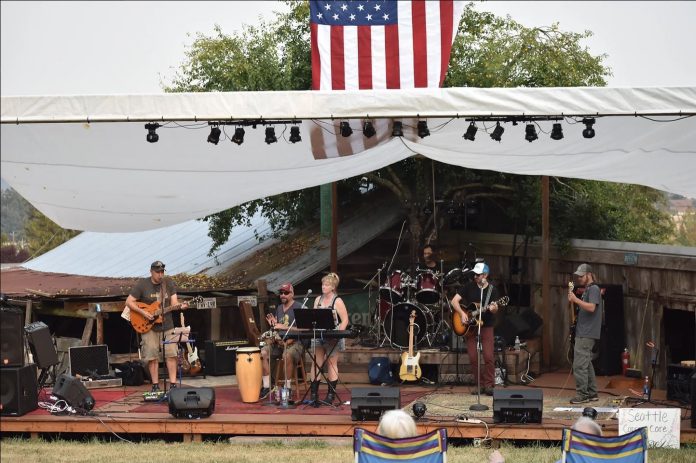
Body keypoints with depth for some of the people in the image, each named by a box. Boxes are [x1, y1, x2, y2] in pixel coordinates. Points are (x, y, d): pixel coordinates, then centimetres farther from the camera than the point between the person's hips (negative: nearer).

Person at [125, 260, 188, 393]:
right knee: (152, 356, -2)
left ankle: (173, 384, -2)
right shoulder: (141, 284, -4)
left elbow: (174, 302, 2)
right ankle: (155, 385, 6)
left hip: (167, 326, 2)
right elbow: (129, 302, -4)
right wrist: (143, 312, -15)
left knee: (171, 354, -5)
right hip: (148, 327, -2)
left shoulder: (169, 284, 6)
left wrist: (180, 306, -21)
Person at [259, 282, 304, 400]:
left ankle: (287, 387, -23)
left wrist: (284, 327, -23)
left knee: (287, 355, -37)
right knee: (263, 353, -18)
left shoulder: (298, 308, -5)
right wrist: (273, 324, 0)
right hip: (279, 340, 7)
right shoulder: (279, 308, 17)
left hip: (295, 342, -7)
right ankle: (266, 386, -13)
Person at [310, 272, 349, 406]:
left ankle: (331, 394, 8)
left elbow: (345, 320, -7)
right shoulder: (318, 300, 11)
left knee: (331, 364, 2)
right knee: (316, 364, 1)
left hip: (333, 338, -5)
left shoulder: (337, 301, -5)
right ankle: (314, 394, 3)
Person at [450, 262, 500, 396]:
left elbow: (494, 308, -9)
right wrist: (462, 313, -15)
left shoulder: (492, 290, -1)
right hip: (470, 326, 1)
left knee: (489, 357, -12)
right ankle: (481, 385, 9)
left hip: (486, 326, -1)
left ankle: (489, 385, -2)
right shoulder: (469, 287, 0)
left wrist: (493, 309, -33)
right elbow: (454, 301, -1)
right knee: (473, 358, -2)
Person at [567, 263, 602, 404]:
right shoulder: (587, 289, 20)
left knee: (580, 365, -12)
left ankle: (582, 395, -11)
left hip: (586, 334, -11)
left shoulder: (593, 289, -10)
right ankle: (592, 393, 18)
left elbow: (591, 307, -23)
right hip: (584, 333, 11)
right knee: (587, 364, 13)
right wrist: (573, 301, 7)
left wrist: (576, 299, -21)